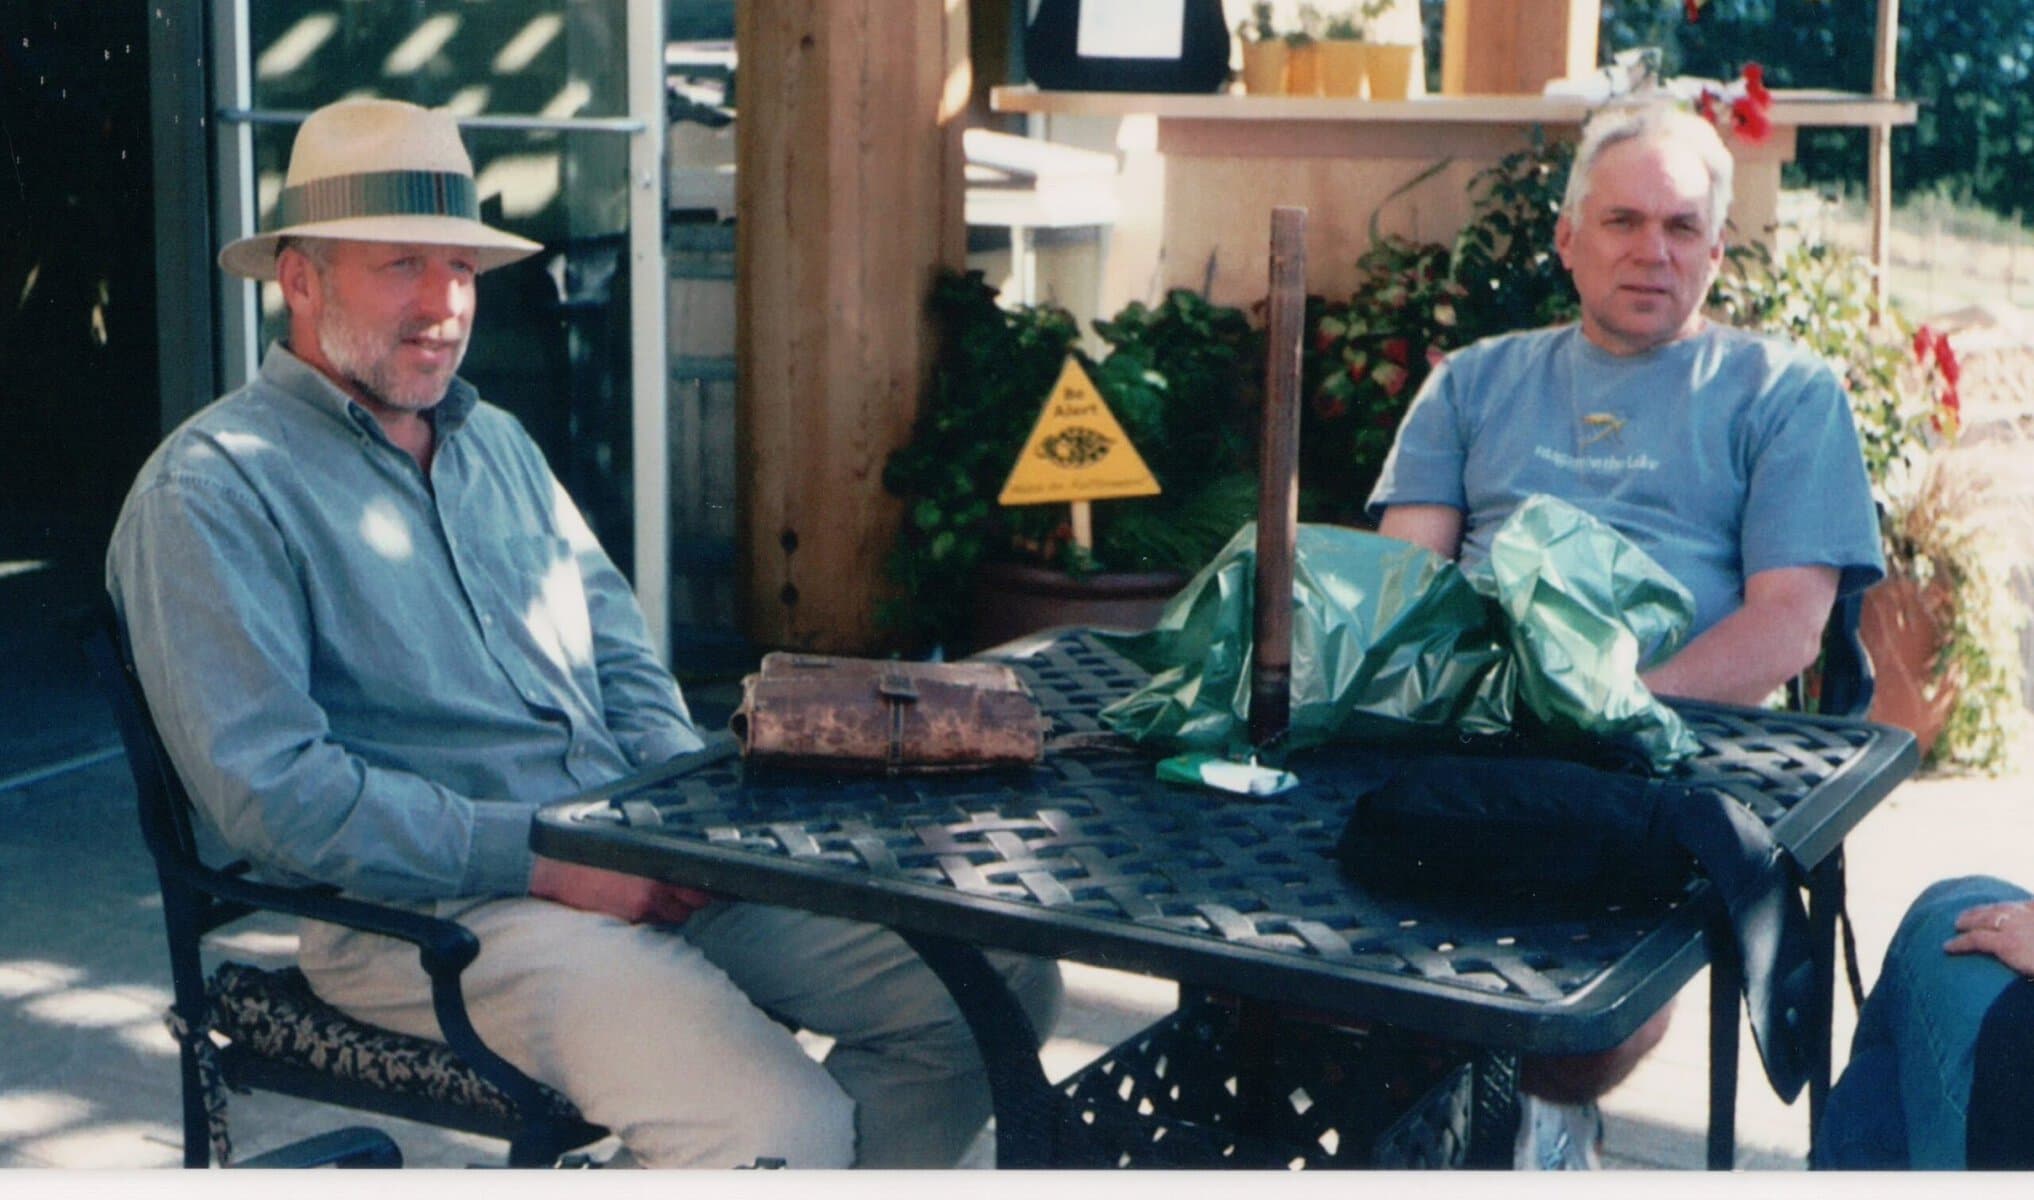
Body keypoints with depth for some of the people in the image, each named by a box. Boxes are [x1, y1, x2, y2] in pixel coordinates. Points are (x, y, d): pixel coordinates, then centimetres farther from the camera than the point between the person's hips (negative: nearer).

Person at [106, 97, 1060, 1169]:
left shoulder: (498, 443, 20)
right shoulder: (208, 492, -5)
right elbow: (271, 789, -15)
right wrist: (541, 857, -18)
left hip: (650, 864, 8)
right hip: (436, 909, -7)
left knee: (1002, 983, -4)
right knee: (780, 1127, -30)